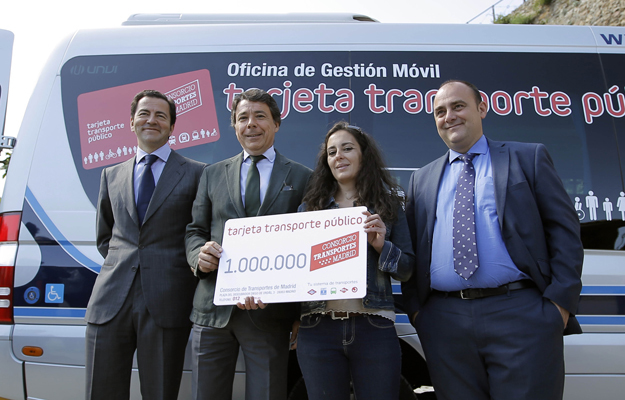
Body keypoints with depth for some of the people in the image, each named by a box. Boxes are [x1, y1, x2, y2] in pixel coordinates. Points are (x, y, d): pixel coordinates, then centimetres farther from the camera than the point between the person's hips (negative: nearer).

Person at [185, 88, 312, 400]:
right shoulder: (212, 175, 13)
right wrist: (199, 254, -10)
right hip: (212, 309, 3)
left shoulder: (302, 177, 4)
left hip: (269, 312, -2)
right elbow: (194, 231, 13)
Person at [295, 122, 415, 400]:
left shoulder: (388, 205, 7)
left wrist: (382, 245, -12)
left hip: (374, 327, -1)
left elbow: (407, 270, 7)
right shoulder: (310, 207, 9)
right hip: (317, 328, 1)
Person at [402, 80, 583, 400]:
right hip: (443, 321, 3)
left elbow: (565, 229, 3)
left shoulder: (529, 158, 8)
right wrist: (415, 307, 4)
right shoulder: (422, 179, 16)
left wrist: (560, 301, -6)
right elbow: (411, 247, 16)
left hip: (520, 313, -2)